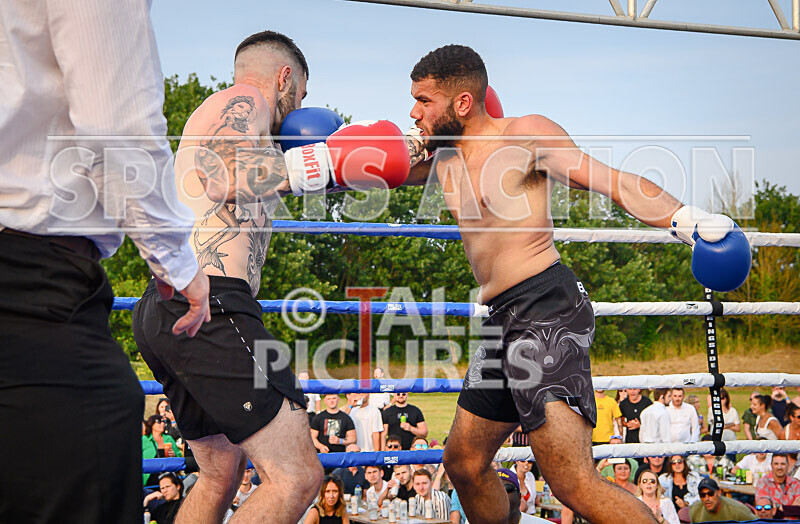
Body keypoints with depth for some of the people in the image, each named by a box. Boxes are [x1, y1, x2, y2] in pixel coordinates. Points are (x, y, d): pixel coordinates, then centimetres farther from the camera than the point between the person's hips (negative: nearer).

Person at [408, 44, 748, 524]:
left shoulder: (526, 135, -4)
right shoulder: (444, 156, 18)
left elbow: (616, 182, -12)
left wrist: (687, 219, -26)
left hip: (545, 308, -9)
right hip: (505, 321, 9)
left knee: (575, 485, -20)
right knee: (465, 462, 18)